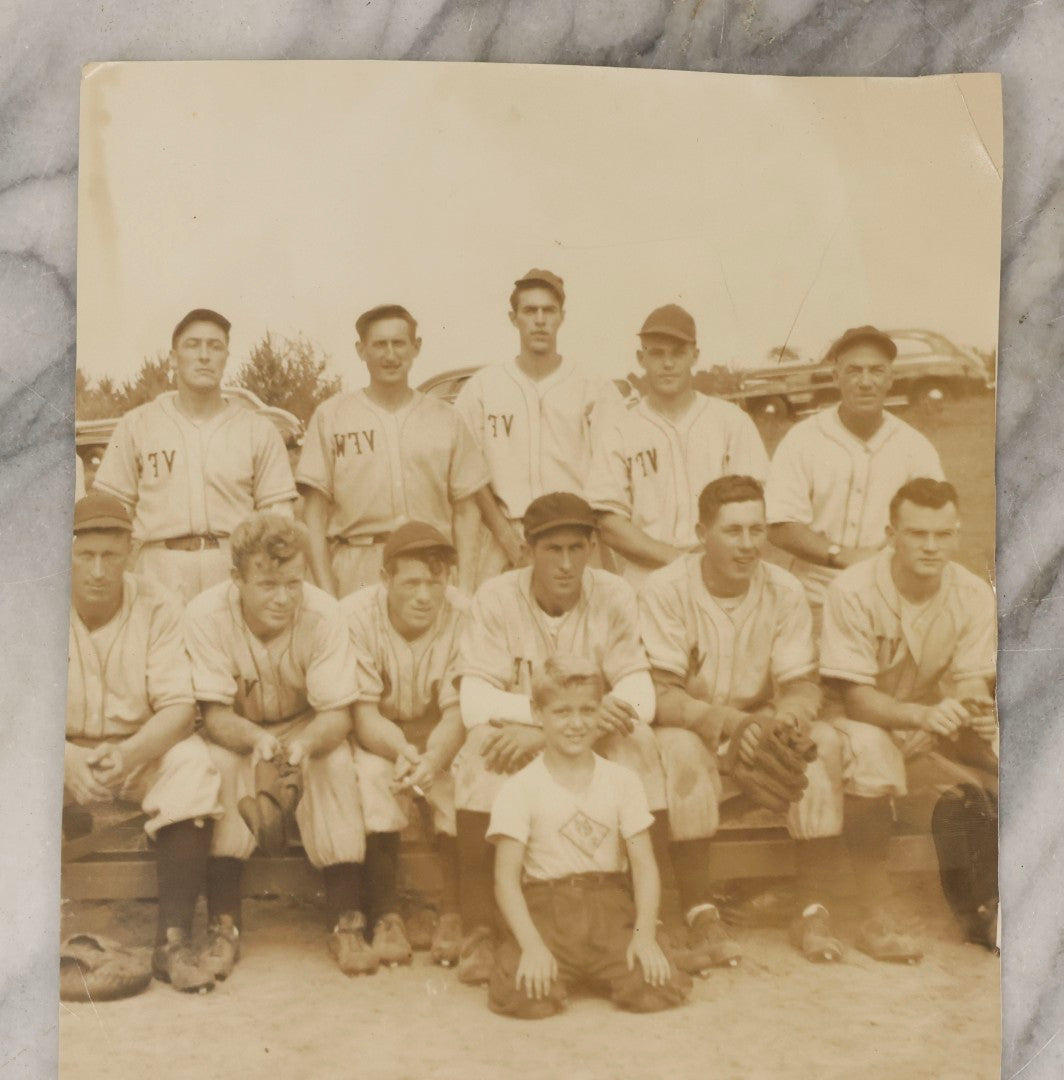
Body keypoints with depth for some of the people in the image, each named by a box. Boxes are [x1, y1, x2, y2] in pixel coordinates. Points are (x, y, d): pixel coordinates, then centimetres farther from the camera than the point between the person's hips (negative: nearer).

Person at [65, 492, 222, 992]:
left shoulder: (157, 607, -8)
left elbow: (179, 706, -13)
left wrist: (128, 755, -33)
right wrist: (68, 759, -33)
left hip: (143, 750, 0)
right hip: (65, 754, 1)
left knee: (192, 762, -31)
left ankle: (173, 940, -27)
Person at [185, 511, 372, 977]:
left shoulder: (324, 614, -24)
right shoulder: (206, 615, -24)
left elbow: (337, 714, -23)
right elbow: (215, 714, -23)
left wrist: (304, 743, -46)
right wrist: (257, 739, -45)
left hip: (306, 730, 0)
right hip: (236, 733, 0)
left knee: (337, 763, -30)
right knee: (216, 764, -32)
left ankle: (346, 922, -23)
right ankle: (223, 925, -25)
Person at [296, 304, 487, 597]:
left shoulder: (446, 419, 12)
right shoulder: (330, 416, 7)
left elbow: (465, 510, 11)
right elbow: (315, 510, 4)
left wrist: (465, 585, 1)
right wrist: (325, 590, -3)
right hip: (357, 575, -1)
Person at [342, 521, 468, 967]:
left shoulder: (464, 616, -17)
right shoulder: (355, 614, -18)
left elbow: (457, 712, -20)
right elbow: (363, 714, -21)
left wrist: (432, 759, -42)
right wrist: (401, 752, -43)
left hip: (441, 742, 1)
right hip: (378, 738, -1)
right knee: (373, 774, -32)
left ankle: (453, 914, -17)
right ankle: (384, 916, -21)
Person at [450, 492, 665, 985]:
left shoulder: (613, 596, -8)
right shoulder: (496, 598, -11)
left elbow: (640, 695, -16)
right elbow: (474, 701, -18)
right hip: (520, 742, -1)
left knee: (637, 741, -30)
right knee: (482, 746, -33)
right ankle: (480, 933, -25)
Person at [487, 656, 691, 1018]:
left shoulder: (622, 781, 6)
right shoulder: (519, 790, -1)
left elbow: (644, 864, 3)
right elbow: (506, 878, -5)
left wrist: (645, 933, -10)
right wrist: (532, 945, -17)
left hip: (611, 909, 2)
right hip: (545, 910, -2)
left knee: (659, 990, -21)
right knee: (523, 997, -28)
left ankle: (597, 972, 13)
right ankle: (549, 970, 9)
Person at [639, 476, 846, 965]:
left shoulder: (784, 591, -4)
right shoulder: (665, 589, -14)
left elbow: (804, 686, -8)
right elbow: (659, 692, -20)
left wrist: (777, 721, -32)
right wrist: (729, 721, -37)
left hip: (762, 727, 3)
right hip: (689, 725, -3)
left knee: (825, 741, -24)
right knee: (682, 749, -36)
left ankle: (812, 909, -18)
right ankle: (700, 913, -25)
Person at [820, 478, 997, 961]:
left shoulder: (974, 595, -9)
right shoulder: (853, 591, -21)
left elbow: (970, 682, -10)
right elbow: (854, 696, -23)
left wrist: (976, 709, -35)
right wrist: (924, 714, -40)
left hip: (936, 713, 5)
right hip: (866, 715, -4)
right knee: (870, 754, -37)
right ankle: (877, 918, -26)